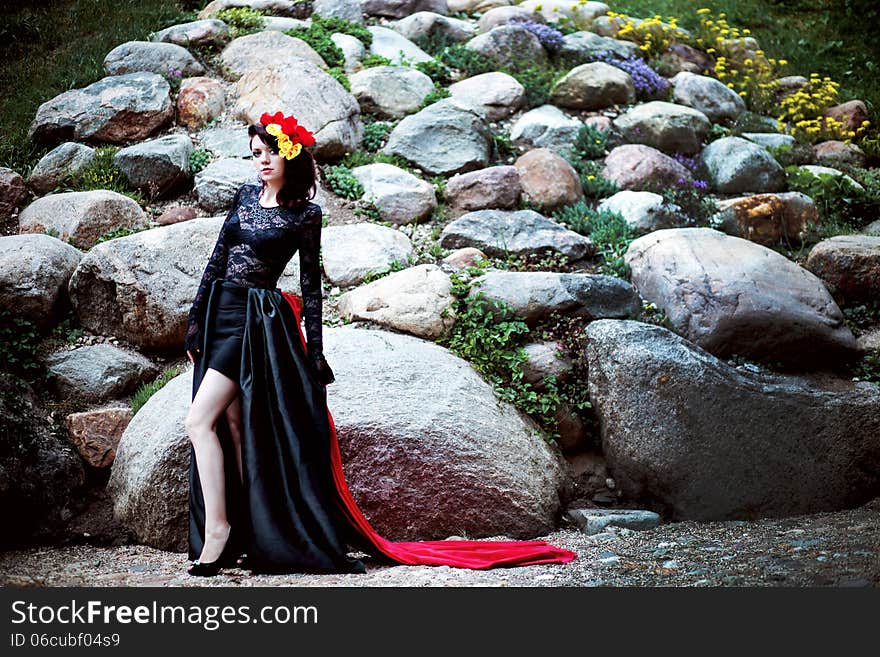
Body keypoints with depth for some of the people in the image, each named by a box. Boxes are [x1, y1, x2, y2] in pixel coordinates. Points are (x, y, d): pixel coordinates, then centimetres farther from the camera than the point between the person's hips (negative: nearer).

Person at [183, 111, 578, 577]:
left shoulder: (305, 214, -5)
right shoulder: (245, 197, 10)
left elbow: (310, 284, -2)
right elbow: (217, 258, 13)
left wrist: (314, 351, -3)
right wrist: (195, 319, 7)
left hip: (259, 323, -6)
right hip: (220, 313, 6)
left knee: (200, 419, -16)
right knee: (232, 427, 6)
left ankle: (217, 529, -11)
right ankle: (244, 538, 12)